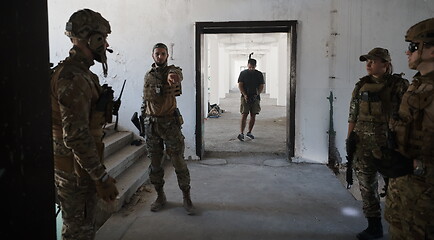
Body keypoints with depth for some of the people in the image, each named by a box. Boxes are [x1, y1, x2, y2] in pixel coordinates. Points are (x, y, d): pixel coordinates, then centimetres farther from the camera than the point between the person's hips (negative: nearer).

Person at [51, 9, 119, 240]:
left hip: (77, 168, 10)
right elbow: (76, 136, -27)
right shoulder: (74, 78, -22)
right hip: (76, 171, -10)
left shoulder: (78, 73, 12)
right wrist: (101, 177, -23)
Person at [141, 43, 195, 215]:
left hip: (170, 123, -4)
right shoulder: (148, 76, 10)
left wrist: (172, 75, -55)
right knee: (154, 164, 10)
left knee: (179, 162, 1)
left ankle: (186, 198, 15)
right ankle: (160, 197, 26)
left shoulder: (173, 70, -4)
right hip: (151, 125, 4)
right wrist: (143, 117, 14)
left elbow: (178, 74, -31)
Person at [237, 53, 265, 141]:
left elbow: (262, 86, 5)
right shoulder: (243, 73, 2)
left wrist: (257, 94, -12)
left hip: (255, 97, 2)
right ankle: (241, 133, -14)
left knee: (253, 115, 4)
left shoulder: (259, 74, 6)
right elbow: (240, 85, -2)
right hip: (245, 97, -2)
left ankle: (249, 132, 17)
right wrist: (245, 95, -15)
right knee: (244, 115, -10)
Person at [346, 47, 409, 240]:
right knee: (367, 187, 9)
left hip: (389, 145, -4)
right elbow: (353, 116, 10)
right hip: (363, 145, 4)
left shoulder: (399, 85, -5)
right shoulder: (361, 86, 7)